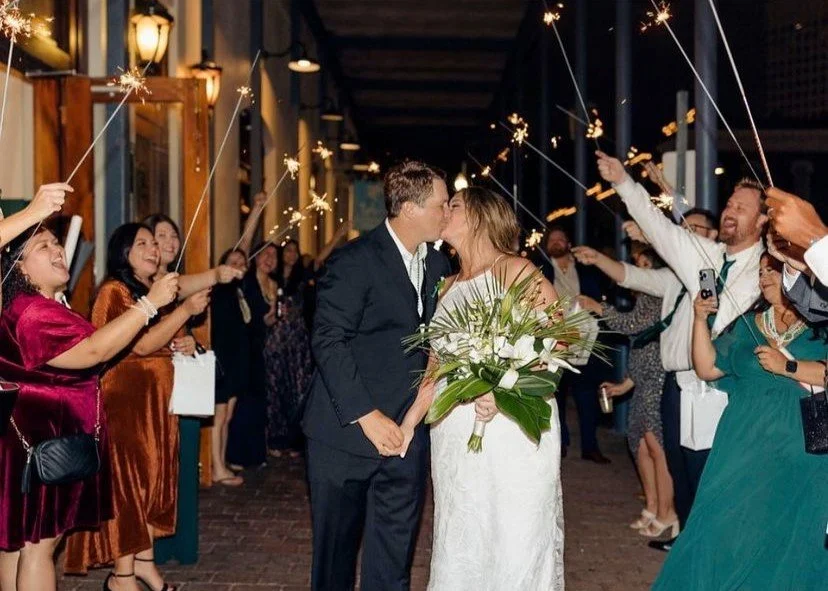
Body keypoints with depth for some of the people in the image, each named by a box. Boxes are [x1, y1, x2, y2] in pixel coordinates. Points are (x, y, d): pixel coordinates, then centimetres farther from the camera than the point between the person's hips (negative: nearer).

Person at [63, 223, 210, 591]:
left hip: (158, 401, 8)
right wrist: (185, 311, -21)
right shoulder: (114, 291, -12)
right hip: (125, 400, -8)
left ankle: (144, 560, 22)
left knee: (155, 478, 11)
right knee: (128, 481, -3)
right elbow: (141, 344, -20)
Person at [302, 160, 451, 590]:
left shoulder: (437, 264, 9)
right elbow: (328, 342, -17)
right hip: (347, 431, -5)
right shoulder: (354, 261, -13)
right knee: (336, 547, 10)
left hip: (407, 434, 5)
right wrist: (366, 415, -22)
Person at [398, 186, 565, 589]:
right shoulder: (449, 287, 14)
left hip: (511, 429, -6)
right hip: (454, 434, 6)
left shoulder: (516, 272, -6)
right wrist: (410, 421, 9)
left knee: (514, 542, -1)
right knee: (460, 541, 11)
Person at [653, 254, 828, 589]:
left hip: (801, 452, -3)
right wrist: (700, 319, -1)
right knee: (725, 528, -1)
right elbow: (707, 369, 10)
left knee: (794, 535, 0)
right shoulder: (746, 326, 13)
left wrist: (787, 366, -18)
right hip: (745, 447, 3)